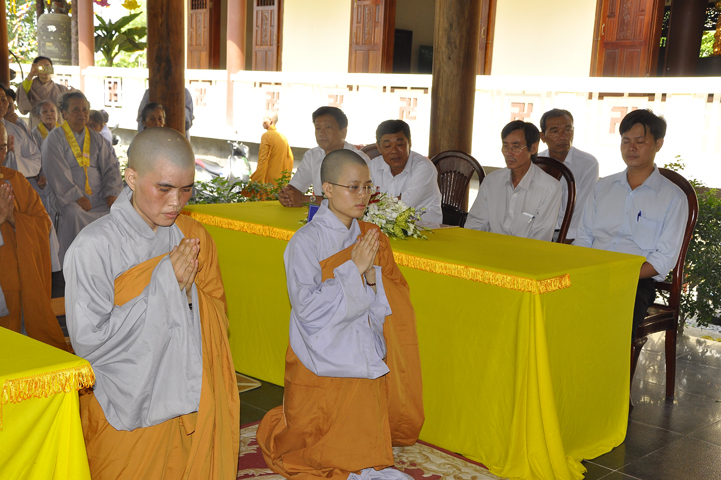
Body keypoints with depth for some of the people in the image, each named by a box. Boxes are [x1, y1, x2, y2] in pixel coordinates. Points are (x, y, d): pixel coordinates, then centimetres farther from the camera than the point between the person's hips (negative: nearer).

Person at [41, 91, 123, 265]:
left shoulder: (96, 138, 17)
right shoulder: (55, 138, 2)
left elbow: (111, 166, 12)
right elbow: (57, 174, -7)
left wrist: (112, 193, -5)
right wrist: (77, 197, -17)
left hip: (98, 196, 4)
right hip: (68, 197, -4)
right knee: (74, 214, -35)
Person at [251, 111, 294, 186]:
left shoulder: (266, 136, -9)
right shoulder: (283, 137, 11)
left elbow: (263, 159, -15)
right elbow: (290, 158, 14)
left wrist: (255, 180, -15)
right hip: (280, 179, 7)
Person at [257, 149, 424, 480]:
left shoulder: (371, 238, 3)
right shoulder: (306, 241, -15)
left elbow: (392, 304, 3)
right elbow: (308, 308, -23)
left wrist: (372, 275, -18)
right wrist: (354, 269, -21)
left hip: (365, 363, 5)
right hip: (323, 367, -5)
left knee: (364, 451, 10)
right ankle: (276, 425, 32)